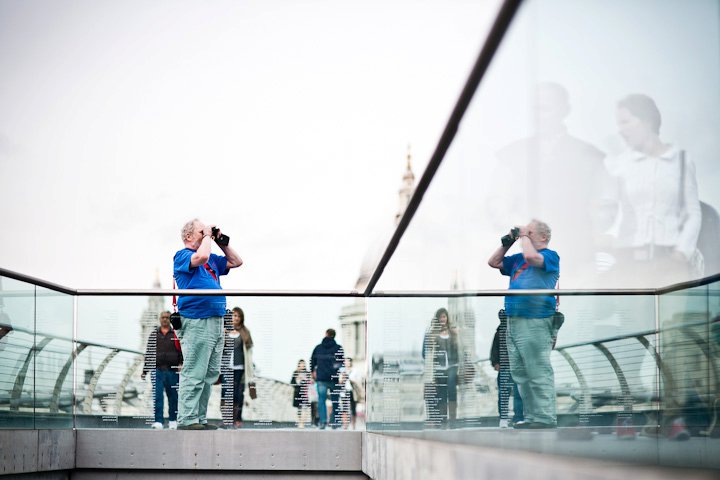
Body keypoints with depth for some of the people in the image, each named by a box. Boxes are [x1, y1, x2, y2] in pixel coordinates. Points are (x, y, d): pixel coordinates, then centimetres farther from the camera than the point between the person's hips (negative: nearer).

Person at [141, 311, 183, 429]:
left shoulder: (176, 334, 8)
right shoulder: (153, 335, 13)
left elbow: (182, 351, 4)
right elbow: (148, 353, 15)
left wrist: (181, 364, -12)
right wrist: (144, 371, 13)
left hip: (172, 371, 0)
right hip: (157, 370, 1)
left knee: (173, 397, 6)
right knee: (157, 396, -8)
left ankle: (173, 421, 19)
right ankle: (158, 421, -10)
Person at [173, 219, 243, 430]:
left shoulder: (212, 259, 22)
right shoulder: (182, 256, -3)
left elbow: (236, 262, 27)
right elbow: (201, 257, -23)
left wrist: (221, 242, 17)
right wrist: (208, 236, -8)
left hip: (216, 322, 9)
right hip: (197, 322, -9)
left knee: (210, 375, 10)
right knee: (194, 375, -9)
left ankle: (199, 418, 15)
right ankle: (187, 421, -8)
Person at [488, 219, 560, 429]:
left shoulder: (550, 256, -1)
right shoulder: (518, 259, 23)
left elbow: (531, 257, -21)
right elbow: (493, 262, 29)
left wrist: (524, 236, -5)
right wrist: (507, 243, 17)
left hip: (535, 323, -9)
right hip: (514, 322, 9)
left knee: (539, 374, -10)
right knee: (520, 374, 11)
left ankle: (546, 419, -9)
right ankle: (531, 417, 17)